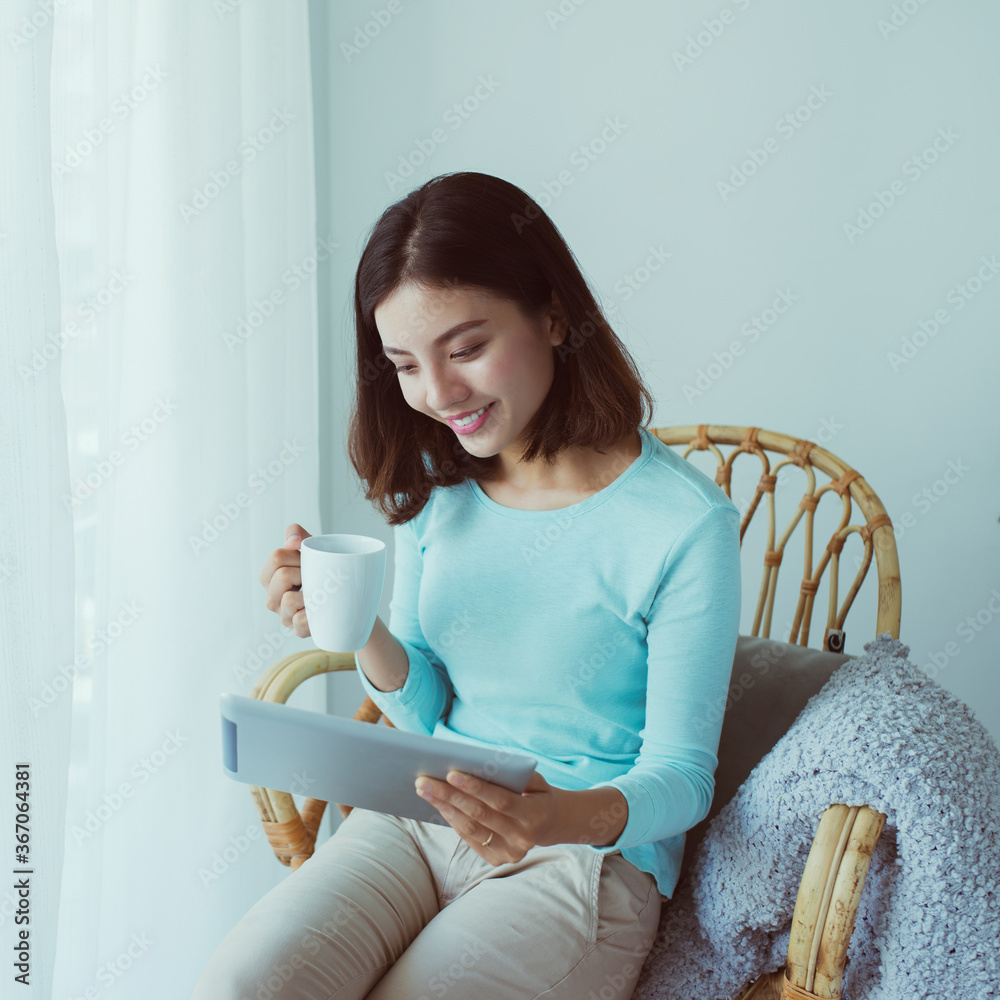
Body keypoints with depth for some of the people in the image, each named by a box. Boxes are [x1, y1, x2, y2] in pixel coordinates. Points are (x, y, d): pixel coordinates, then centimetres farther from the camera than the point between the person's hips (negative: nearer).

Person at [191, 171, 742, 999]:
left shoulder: (684, 523, -15)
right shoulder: (436, 486, 2)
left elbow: (681, 776, -9)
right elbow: (426, 712, 10)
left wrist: (567, 817, -30)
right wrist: (359, 630, -11)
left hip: (591, 857, -3)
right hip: (417, 824, 4)